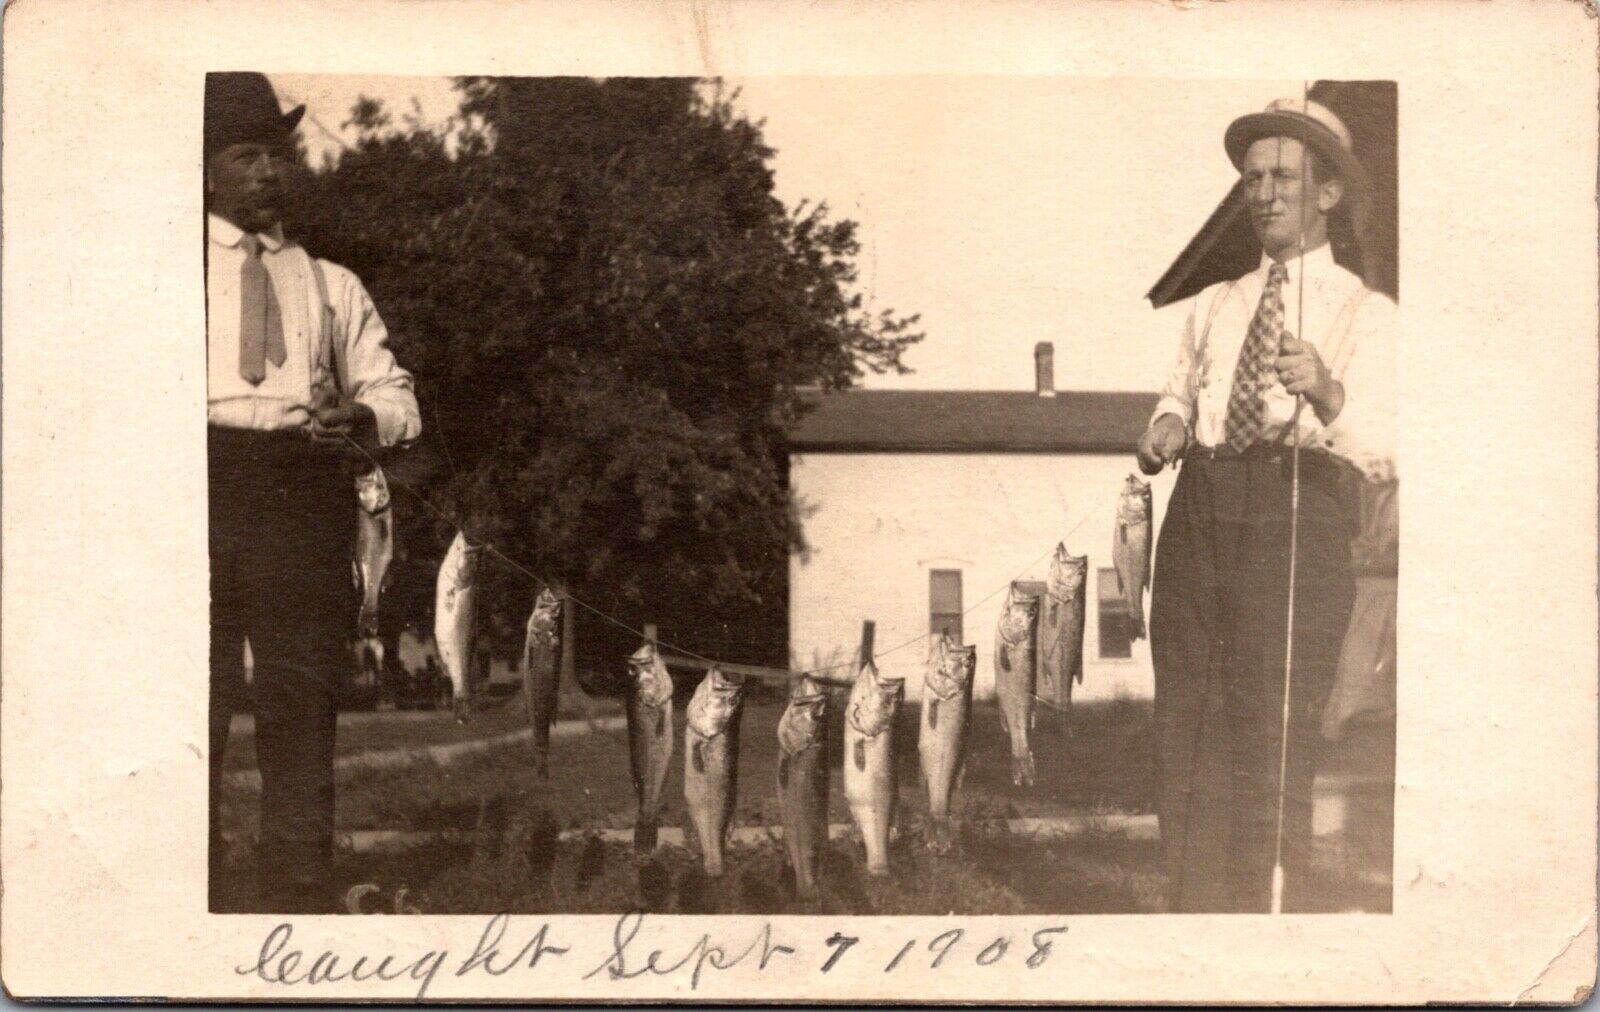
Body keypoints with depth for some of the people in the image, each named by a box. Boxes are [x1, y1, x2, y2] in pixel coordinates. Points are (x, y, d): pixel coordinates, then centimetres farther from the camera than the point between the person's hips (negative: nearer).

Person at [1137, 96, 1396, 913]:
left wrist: (1326, 392, -29)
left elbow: (1381, 449, -8)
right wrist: (1166, 426, 6)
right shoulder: (1214, 306, 23)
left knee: (1272, 746, -9)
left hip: (1294, 517, -5)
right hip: (1199, 511, 5)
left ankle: (1268, 914, -2)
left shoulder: (1365, 314, 5)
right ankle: (1193, 918, 12)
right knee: (1186, 741, 4)